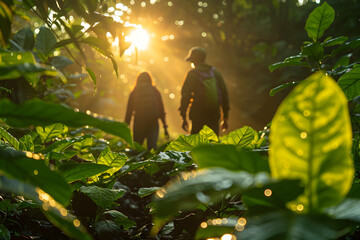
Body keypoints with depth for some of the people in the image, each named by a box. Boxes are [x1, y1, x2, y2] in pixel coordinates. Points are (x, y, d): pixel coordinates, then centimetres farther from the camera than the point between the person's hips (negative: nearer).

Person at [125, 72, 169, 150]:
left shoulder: (134, 93, 7)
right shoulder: (155, 91, 8)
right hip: (153, 123, 0)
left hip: (138, 123, 0)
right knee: (152, 147, -6)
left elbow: (129, 112, 5)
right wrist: (165, 127, 10)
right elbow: (161, 110, 6)